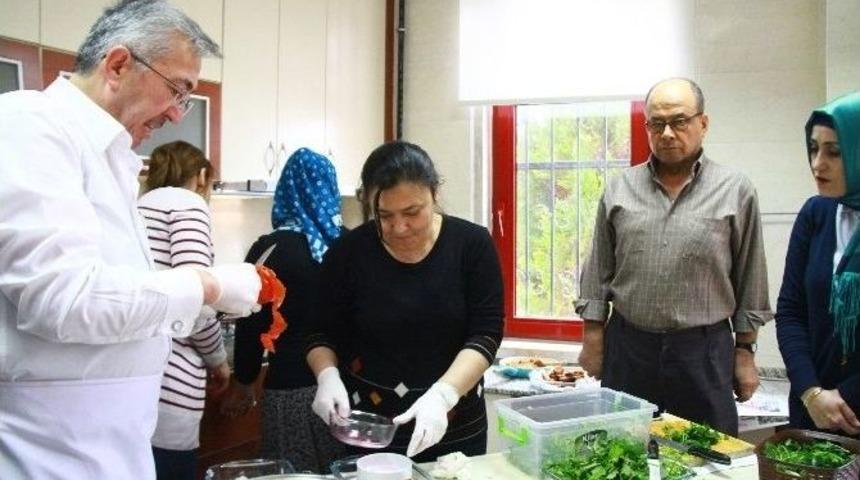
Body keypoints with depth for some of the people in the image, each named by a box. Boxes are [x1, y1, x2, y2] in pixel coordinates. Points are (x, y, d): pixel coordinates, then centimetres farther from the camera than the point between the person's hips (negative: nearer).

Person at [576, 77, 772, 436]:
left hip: (704, 351, -1)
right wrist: (592, 340, 4)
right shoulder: (619, 190, 4)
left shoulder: (736, 191, 0)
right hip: (626, 348, 2)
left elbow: (749, 281, 4)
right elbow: (598, 272, 7)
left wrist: (745, 351, 4)